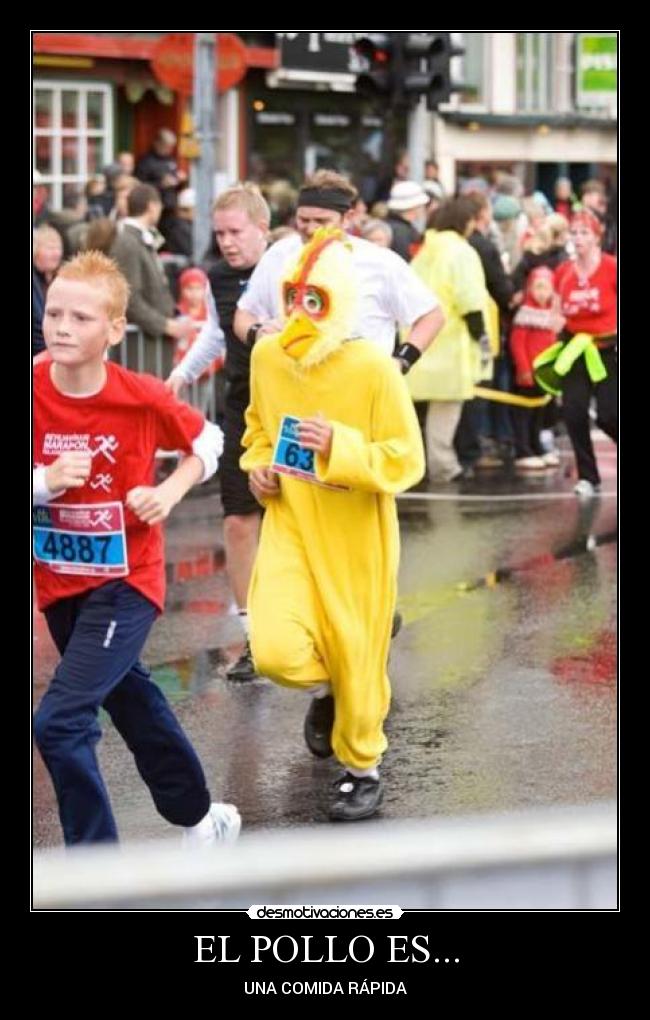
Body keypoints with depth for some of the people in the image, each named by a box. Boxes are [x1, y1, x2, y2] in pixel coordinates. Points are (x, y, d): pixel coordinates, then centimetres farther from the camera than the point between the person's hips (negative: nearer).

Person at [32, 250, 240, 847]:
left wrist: (169, 492, -12)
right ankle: (201, 817, 46)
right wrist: (47, 480, -25)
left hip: (126, 580, -5)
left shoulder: (142, 398, -16)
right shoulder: (35, 392, -12)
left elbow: (209, 441, 2)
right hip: (59, 582, 5)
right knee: (129, 698, 23)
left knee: (61, 722, -17)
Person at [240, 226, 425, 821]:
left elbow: (407, 461, -15)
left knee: (357, 654, 9)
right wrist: (258, 466, -3)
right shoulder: (266, 357, -4)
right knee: (276, 650, -16)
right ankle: (326, 688, 22)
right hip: (290, 525, 3)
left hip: (356, 537, -3)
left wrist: (340, 447, -29)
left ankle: (362, 768, 34)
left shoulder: (373, 369, -18)